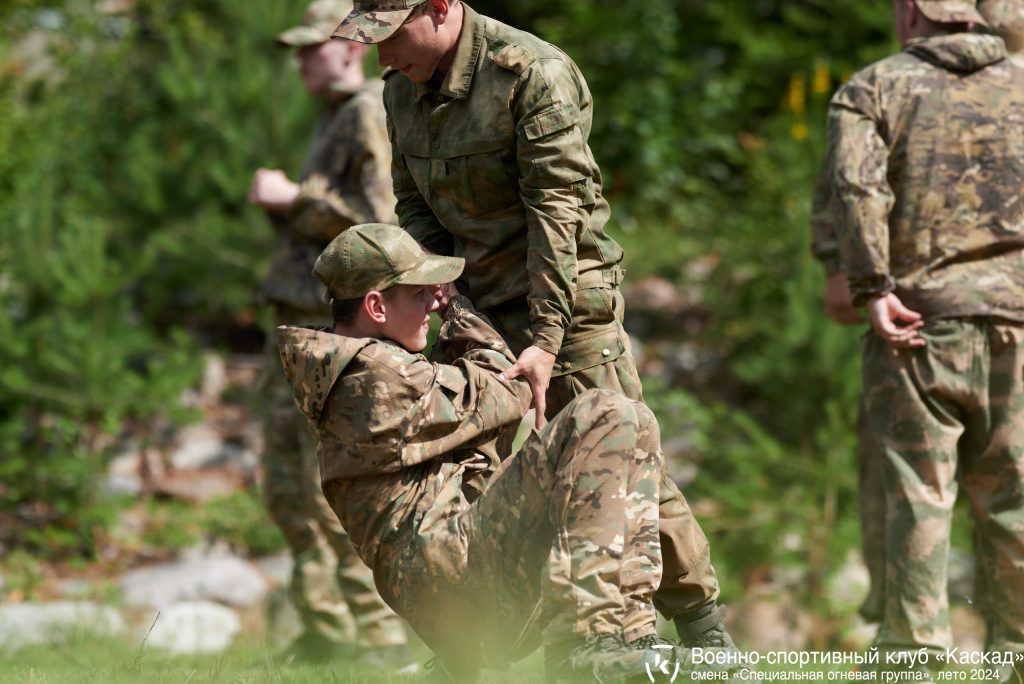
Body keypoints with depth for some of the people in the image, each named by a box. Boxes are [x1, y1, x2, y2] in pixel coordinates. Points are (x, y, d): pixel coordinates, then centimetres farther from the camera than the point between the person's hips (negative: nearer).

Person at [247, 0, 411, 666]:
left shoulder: (372, 116, -9)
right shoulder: (333, 122, 21)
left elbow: (377, 218, -20)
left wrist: (294, 199, -14)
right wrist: (281, 205, 9)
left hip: (340, 324, -10)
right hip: (297, 319, 10)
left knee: (333, 487, -13)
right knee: (287, 485, 9)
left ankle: (383, 635, -11)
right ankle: (327, 628, 13)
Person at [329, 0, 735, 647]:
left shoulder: (533, 73, -19)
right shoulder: (402, 91, 4)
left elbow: (557, 210, -21)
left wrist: (546, 340, -24)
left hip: (567, 301, -7)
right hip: (482, 304, 7)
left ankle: (705, 631, 4)